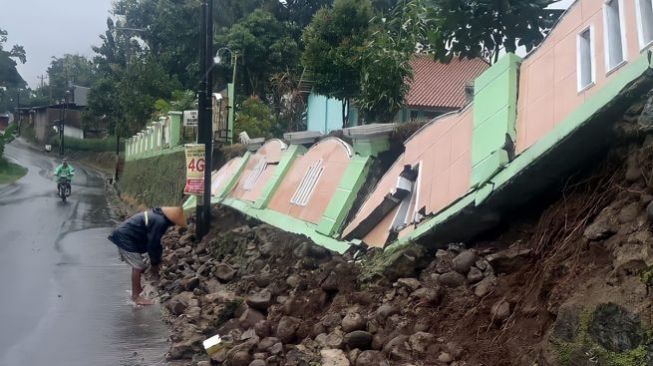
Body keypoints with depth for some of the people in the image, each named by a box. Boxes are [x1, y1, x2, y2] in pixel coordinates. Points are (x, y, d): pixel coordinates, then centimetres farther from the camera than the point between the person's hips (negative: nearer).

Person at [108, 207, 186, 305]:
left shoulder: (159, 215, 7)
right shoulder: (160, 222, -25)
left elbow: (155, 242, 16)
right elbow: (152, 245, -19)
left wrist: (156, 262, 19)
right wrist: (154, 264, -4)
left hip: (124, 235, 10)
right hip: (125, 239, -10)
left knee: (139, 264, 19)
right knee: (138, 266, -7)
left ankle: (137, 289, 33)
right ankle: (136, 296, 1)